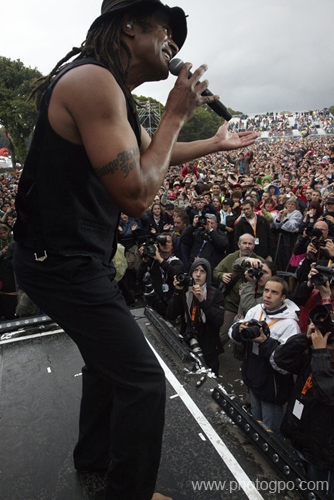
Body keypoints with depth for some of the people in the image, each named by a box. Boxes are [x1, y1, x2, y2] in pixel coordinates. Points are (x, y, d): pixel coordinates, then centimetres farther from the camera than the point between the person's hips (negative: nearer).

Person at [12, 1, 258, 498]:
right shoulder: (94, 81, -18)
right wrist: (176, 114, -12)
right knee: (142, 379, -2)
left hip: (80, 258, 11)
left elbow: (151, 153, 28)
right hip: (63, 264, -11)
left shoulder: (113, 94, 14)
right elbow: (136, 195, -24)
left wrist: (217, 143, 34)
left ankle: (94, 453, 48)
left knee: (110, 354, 25)